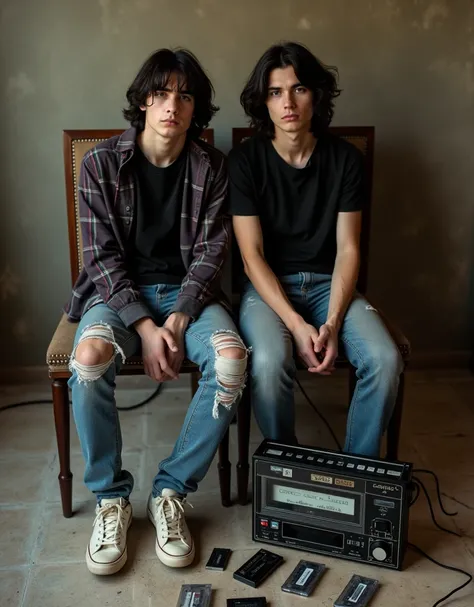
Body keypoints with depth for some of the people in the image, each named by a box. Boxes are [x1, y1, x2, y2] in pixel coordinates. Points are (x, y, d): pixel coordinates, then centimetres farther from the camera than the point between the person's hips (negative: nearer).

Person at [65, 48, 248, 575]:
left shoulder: (210, 167, 1)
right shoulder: (101, 164, -3)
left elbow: (212, 251, -2)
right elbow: (102, 256, -7)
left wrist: (180, 318, -18)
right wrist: (145, 326, -20)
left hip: (187, 290, 2)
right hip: (119, 291, -1)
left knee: (231, 358, -30)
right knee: (89, 358, -34)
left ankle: (170, 492, -10)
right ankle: (111, 498, -10)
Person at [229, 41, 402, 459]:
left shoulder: (345, 158, -1)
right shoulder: (245, 160, -7)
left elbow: (347, 248, -3)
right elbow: (252, 255, -11)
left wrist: (333, 322, -17)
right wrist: (297, 325, -22)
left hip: (329, 283, 3)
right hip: (268, 285, -2)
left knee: (385, 359, -23)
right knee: (270, 362, -32)